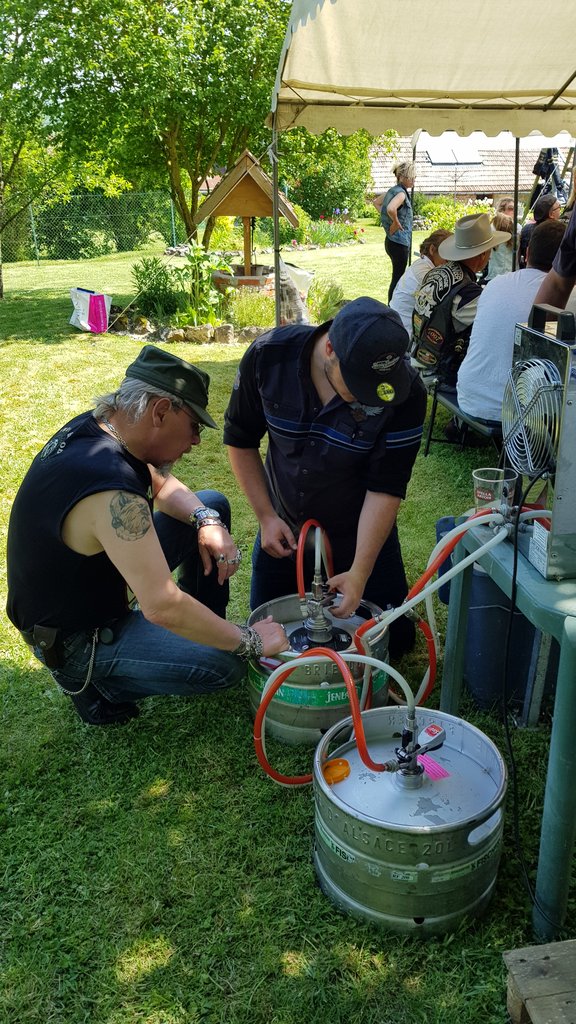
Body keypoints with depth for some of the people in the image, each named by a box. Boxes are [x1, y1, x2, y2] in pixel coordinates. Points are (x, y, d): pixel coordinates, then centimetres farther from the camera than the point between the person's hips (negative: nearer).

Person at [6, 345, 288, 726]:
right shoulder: (109, 487, -37)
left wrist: (207, 522, -12)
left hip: (93, 577, 9)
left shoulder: (97, 425, -8)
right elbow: (162, 606, -36)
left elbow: (163, 484, 8)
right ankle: (91, 680, 0)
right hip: (76, 637, -9)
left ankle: (202, 632, 22)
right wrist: (249, 642, -24)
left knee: (213, 505, 8)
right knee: (226, 665, -22)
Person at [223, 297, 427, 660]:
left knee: (392, 641, 6)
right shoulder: (268, 355, -22)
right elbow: (241, 439, -7)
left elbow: (385, 488, -22)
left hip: (360, 534, -1)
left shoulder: (405, 392, -28)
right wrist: (266, 516, -10)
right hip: (285, 530, 2)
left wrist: (360, 572, -27)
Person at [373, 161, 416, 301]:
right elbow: (391, 209, -38)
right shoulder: (401, 193, -17)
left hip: (392, 241, 10)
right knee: (398, 278, -3)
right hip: (399, 242, -10)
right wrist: (396, 222, -20)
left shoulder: (392, 190, 11)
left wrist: (387, 218, 16)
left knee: (397, 277, 17)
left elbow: (376, 202, 27)